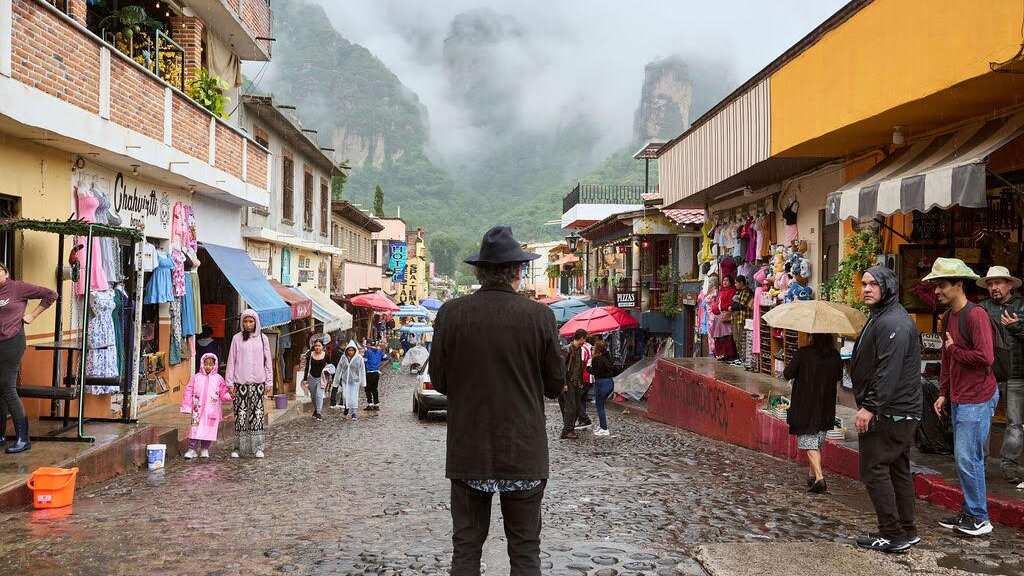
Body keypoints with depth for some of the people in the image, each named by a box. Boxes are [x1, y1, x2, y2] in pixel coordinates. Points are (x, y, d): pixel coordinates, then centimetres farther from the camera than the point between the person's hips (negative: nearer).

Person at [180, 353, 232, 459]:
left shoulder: (218, 379, 5)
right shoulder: (196, 377, 3)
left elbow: (223, 393, 6)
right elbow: (188, 392, 4)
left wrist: (229, 395, -15)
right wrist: (187, 407, 0)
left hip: (212, 411, 1)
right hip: (198, 410, -1)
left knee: (209, 429, 4)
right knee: (195, 428, -5)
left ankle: (205, 449, 18)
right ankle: (192, 449, 3)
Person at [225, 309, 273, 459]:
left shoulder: (262, 338, 6)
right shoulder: (237, 338, 4)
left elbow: (268, 361, 8)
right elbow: (231, 361, 5)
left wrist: (269, 382, 4)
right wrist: (230, 382, 0)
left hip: (258, 382, 1)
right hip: (240, 382, -1)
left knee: (257, 413, -1)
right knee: (240, 413, -1)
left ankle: (257, 447, 4)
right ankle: (239, 447, 6)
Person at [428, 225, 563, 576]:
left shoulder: (450, 314, -7)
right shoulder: (540, 316, -9)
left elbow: (439, 381, 2)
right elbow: (555, 386, -1)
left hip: (468, 451, 1)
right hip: (524, 452, -1)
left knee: (466, 546, 12)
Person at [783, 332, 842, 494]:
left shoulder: (804, 353, -17)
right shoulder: (835, 356, -3)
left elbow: (787, 374, -11)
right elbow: (839, 377, 11)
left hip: (804, 407, -4)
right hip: (826, 408, 4)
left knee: (810, 445, -1)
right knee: (818, 444, 18)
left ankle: (819, 478, -13)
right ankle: (813, 475, 26)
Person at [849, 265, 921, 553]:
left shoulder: (892, 323, -18)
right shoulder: (880, 318, 17)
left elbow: (889, 371, -25)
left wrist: (870, 407, -25)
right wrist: (869, 404, 20)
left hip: (887, 412, -11)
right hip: (903, 412, 11)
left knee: (874, 470, -5)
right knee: (898, 470, 15)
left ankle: (892, 535, 1)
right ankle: (907, 532, 24)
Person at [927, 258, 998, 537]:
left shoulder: (976, 315, -16)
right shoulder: (949, 316, 13)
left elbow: (985, 357, -25)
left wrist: (954, 349, -11)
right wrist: (943, 394, 15)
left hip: (977, 400, -9)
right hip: (958, 399, 9)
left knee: (967, 459, -6)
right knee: (964, 458, 14)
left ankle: (979, 519, 7)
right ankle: (970, 513, 24)